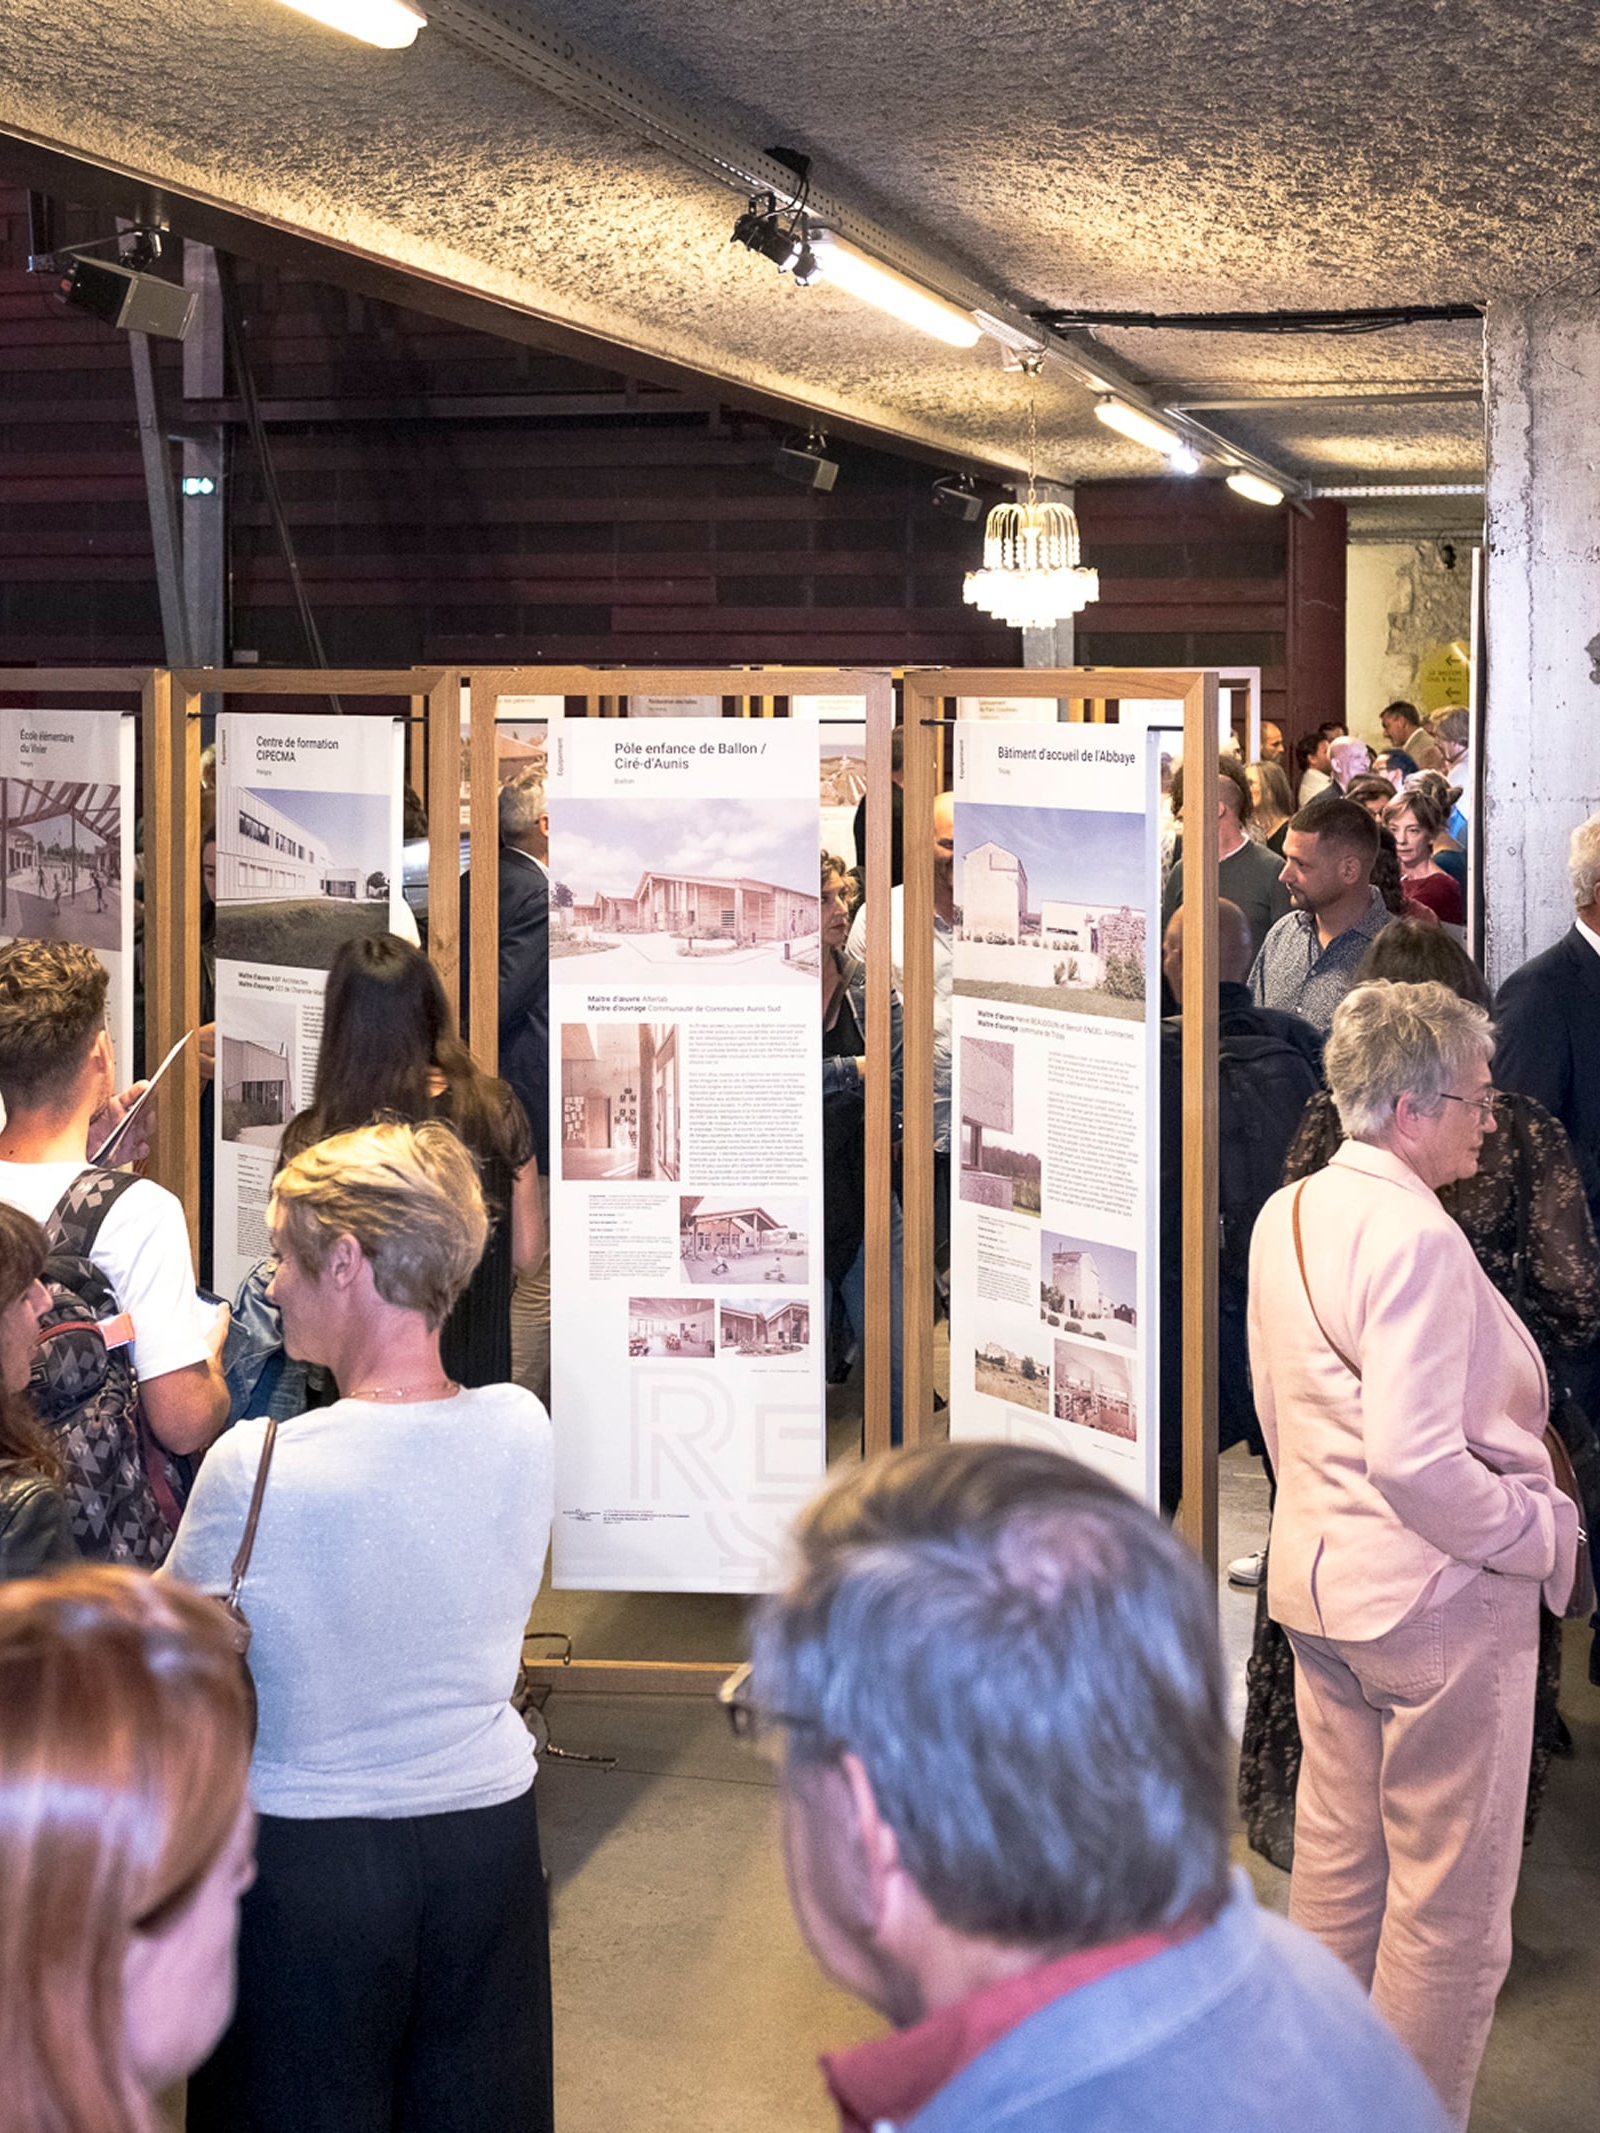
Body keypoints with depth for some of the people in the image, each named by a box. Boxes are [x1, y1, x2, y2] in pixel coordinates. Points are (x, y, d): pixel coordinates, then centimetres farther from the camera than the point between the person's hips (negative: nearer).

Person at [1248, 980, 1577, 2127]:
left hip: (1321, 1582, 9)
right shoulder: (1415, 1238, -21)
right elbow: (1415, 1459, -27)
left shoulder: (1287, 1215, 7)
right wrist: (1544, 1535, -15)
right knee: (1451, 1907, 2)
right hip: (1438, 1601, -9)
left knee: (1338, 1869, 20)